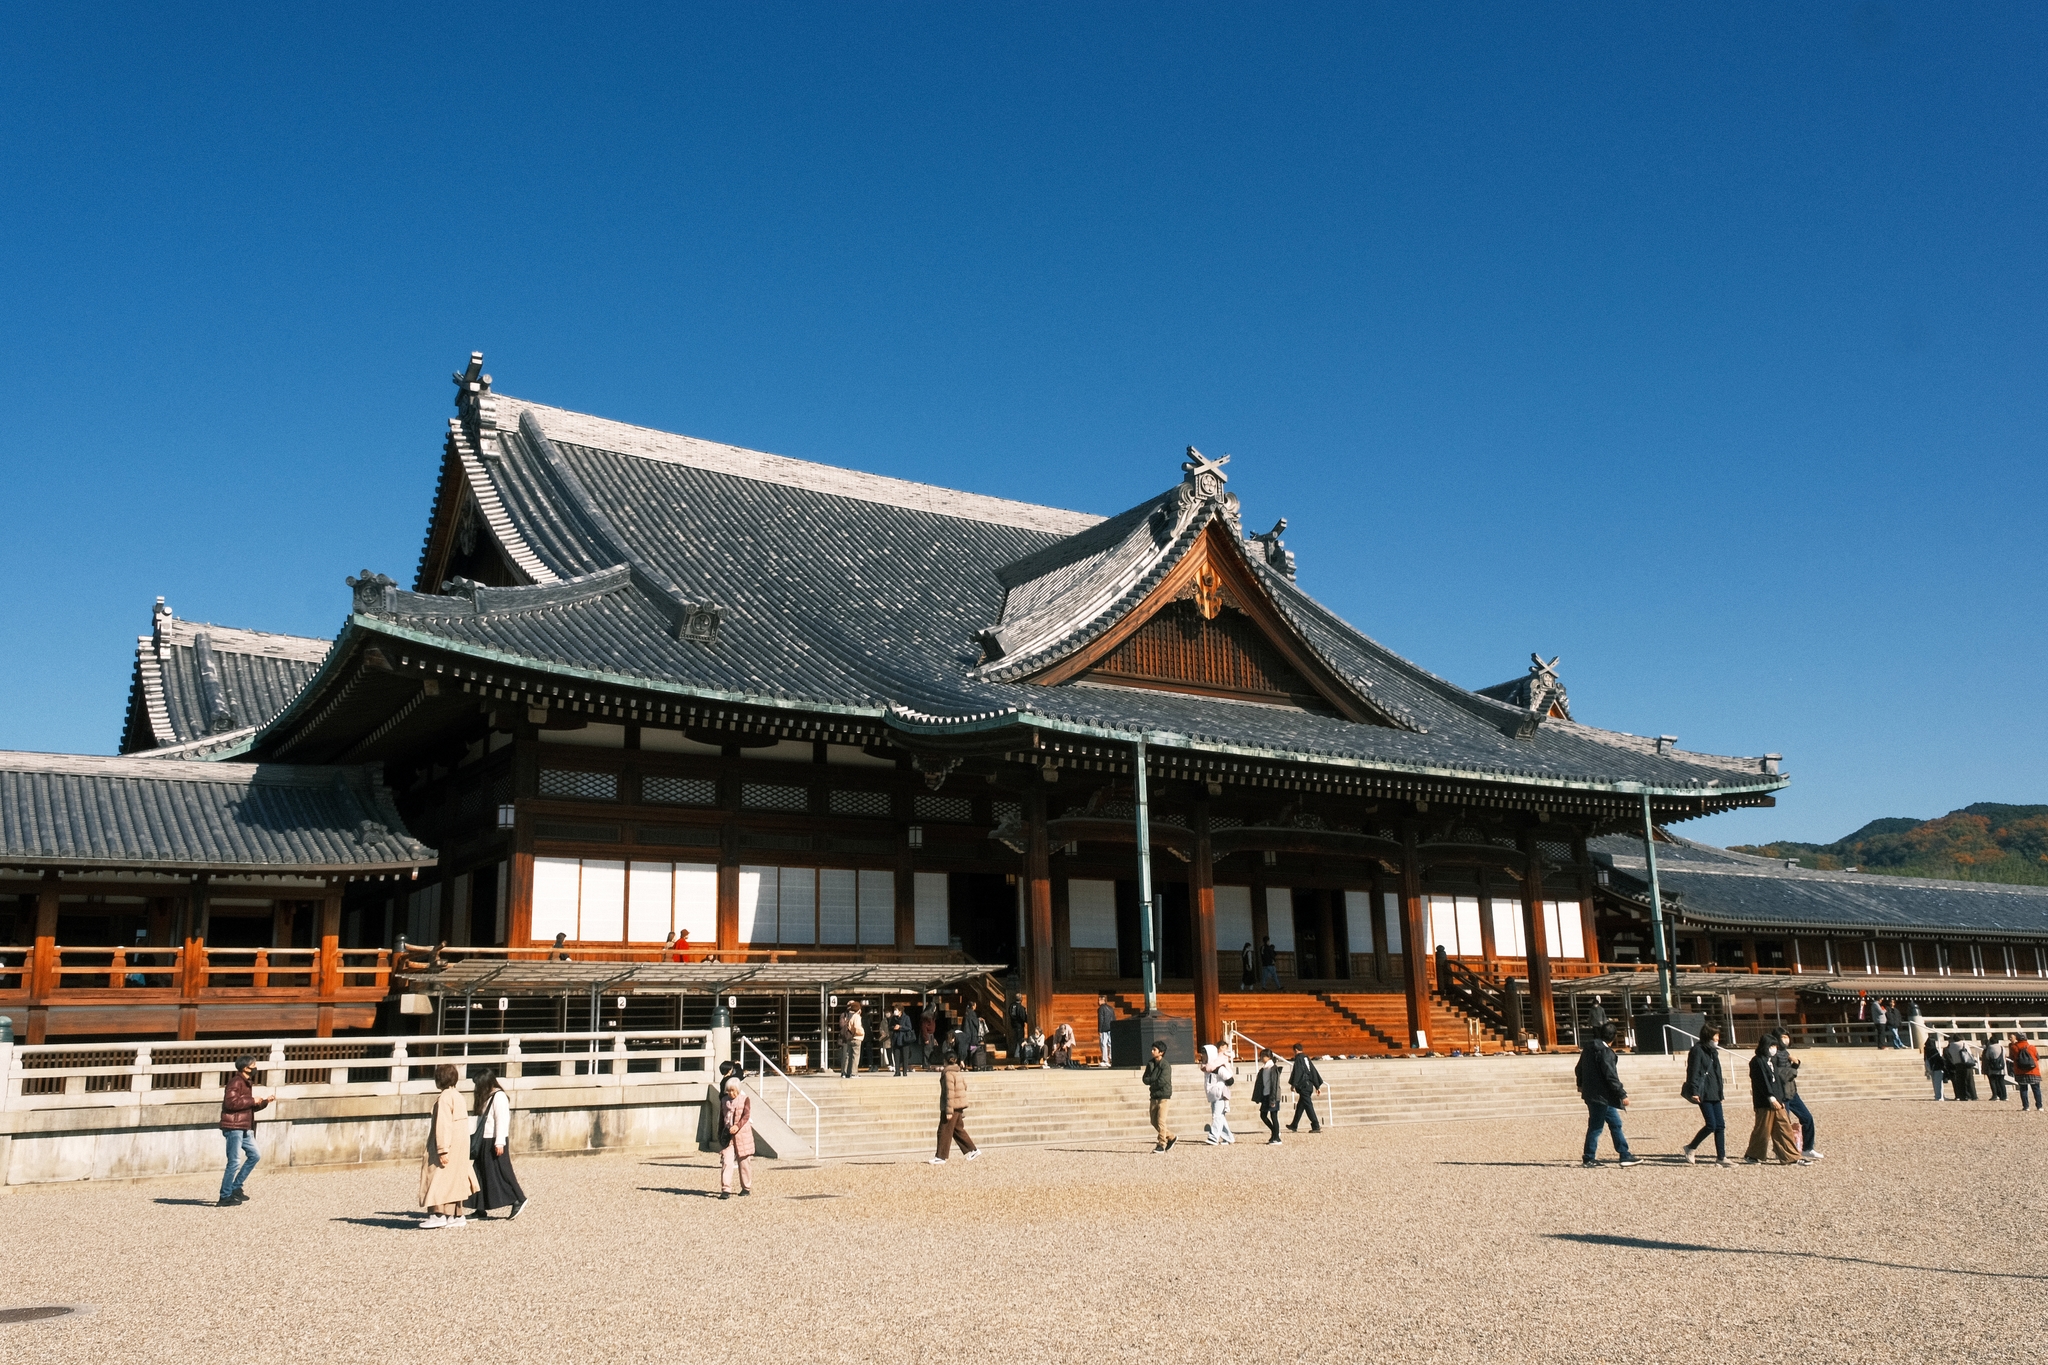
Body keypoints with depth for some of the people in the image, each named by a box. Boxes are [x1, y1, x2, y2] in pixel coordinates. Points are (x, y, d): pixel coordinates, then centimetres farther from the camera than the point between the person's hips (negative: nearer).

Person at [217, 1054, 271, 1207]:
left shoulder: (247, 1083, 19)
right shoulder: (236, 1082, -12)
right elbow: (231, 1102, -25)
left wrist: (264, 1102, 10)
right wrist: (252, 1101, -17)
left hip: (244, 1128, 10)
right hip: (233, 1127, -10)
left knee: (254, 1155, 11)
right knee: (234, 1162, -7)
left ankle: (236, 1187, 18)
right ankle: (225, 1197, -1)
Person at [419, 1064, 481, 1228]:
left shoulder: (444, 1098, -14)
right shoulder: (458, 1096, 13)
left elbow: (443, 1125, -20)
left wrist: (443, 1150, -23)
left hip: (449, 1145, -9)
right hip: (460, 1146, 9)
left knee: (439, 1179, -4)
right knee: (454, 1179, 12)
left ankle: (438, 1214, -6)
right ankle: (456, 1215, 14)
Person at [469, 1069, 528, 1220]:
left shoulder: (499, 1096, -13)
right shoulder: (487, 1097, 15)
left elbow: (502, 1120, -19)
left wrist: (499, 1142, -23)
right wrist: (476, 1140, 13)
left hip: (494, 1142, -10)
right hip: (484, 1142, 10)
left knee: (502, 1172, -9)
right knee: (482, 1174, 10)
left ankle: (519, 1200, -4)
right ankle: (481, 1208, 15)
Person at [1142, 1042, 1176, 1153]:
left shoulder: (1165, 1066, -14)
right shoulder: (1150, 1063, 7)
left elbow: (1161, 1081, -22)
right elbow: (1145, 1079, 3)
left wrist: (1151, 1086, -7)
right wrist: (1155, 1079, -14)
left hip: (1163, 1096, -8)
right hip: (1154, 1096, 8)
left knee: (1161, 1121, -7)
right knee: (1154, 1122, 11)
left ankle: (1161, 1145, 2)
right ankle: (1171, 1138, 27)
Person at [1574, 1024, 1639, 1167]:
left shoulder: (1588, 1048, 11)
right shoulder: (1605, 1052, -17)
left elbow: (1579, 1069, 22)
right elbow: (1611, 1076, -21)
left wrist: (1581, 1085, 38)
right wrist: (1622, 1094, -17)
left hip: (1591, 1093, 9)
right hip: (1602, 1095, -9)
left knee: (1615, 1124, 14)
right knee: (1596, 1126, -2)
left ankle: (1625, 1155, 16)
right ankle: (1589, 1158, 4)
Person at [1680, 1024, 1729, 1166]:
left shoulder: (1713, 1051, 15)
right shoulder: (1697, 1050, -9)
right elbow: (1694, 1072, -14)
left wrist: (1720, 1092, 18)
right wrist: (1694, 1092, -20)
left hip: (1714, 1093, 8)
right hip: (1704, 1093, -8)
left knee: (1720, 1125, 5)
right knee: (1711, 1125, -10)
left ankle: (1721, 1157, 9)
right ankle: (1691, 1148, 7)